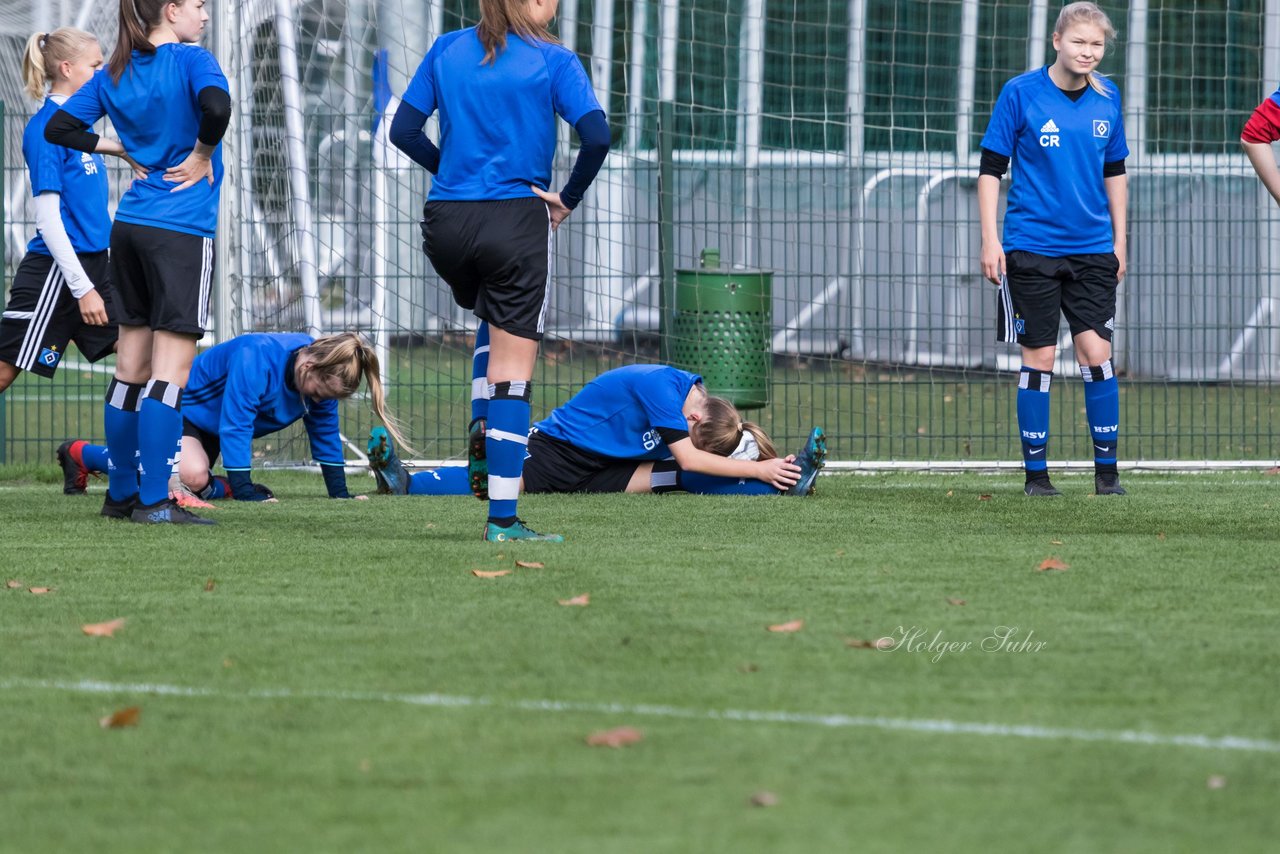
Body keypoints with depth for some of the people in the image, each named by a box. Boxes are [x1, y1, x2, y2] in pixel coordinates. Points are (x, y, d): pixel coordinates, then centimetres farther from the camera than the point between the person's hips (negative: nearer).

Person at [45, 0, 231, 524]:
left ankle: (121, 494, 18)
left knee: (131, 367, 13)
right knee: (170, 371, -7)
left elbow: (59, 128, 9)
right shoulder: (191, 60, -9)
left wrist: (118, 147, 13)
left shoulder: (113, 74, 10)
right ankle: (154, 501, -12)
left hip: (130, 226, 7)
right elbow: (216, 106, -29)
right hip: (183, 232, -7)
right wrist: (202, 155, -12)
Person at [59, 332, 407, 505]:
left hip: (207, 429, 9)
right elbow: (235, 427, -37)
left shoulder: (321, 372, -11)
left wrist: (339, 493, -2)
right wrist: (244, 493, -37)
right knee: (192, 475, -31)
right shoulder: (256, 358, -36)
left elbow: (324, 432, 0)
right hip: (185, 406, -9)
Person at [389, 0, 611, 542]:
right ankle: (502, 519, -3)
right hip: (516, 224, -4)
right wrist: (567, 199, -1)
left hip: (446, 224, 4)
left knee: (493, 315, 34)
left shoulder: (447, 50, 7)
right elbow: (596, 136, -15)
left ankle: (485, 420, 13)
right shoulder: (553, 61, -4)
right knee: (512, 374, 0)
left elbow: (403, 131, 7)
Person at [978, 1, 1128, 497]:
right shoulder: (1020, 93, -6)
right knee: (1039, 356, 0)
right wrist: (990, 240, -7)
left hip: (1093, 250, 3)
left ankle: (1107, 470, 3)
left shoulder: (1108, 98, 5)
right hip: (1032, 247, -3)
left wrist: (1119, 240, 14)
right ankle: (1035, 473, 9)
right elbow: (990, 169, -3)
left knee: (1096, 352, -5)